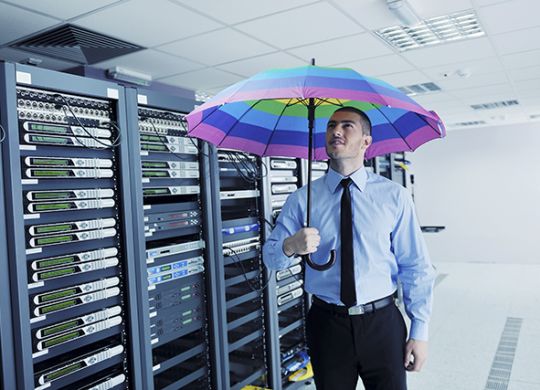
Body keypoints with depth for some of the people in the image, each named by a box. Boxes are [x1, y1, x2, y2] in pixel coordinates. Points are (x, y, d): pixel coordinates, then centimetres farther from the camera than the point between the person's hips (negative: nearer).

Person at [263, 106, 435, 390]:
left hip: (382, 324, 0)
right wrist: (290, 246, -25)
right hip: (327, 325, 1)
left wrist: (419, 331, -4)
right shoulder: (302, 200, -2)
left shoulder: (394, 196, -4)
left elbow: (416, 267, -2)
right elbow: (270, 258, -3)